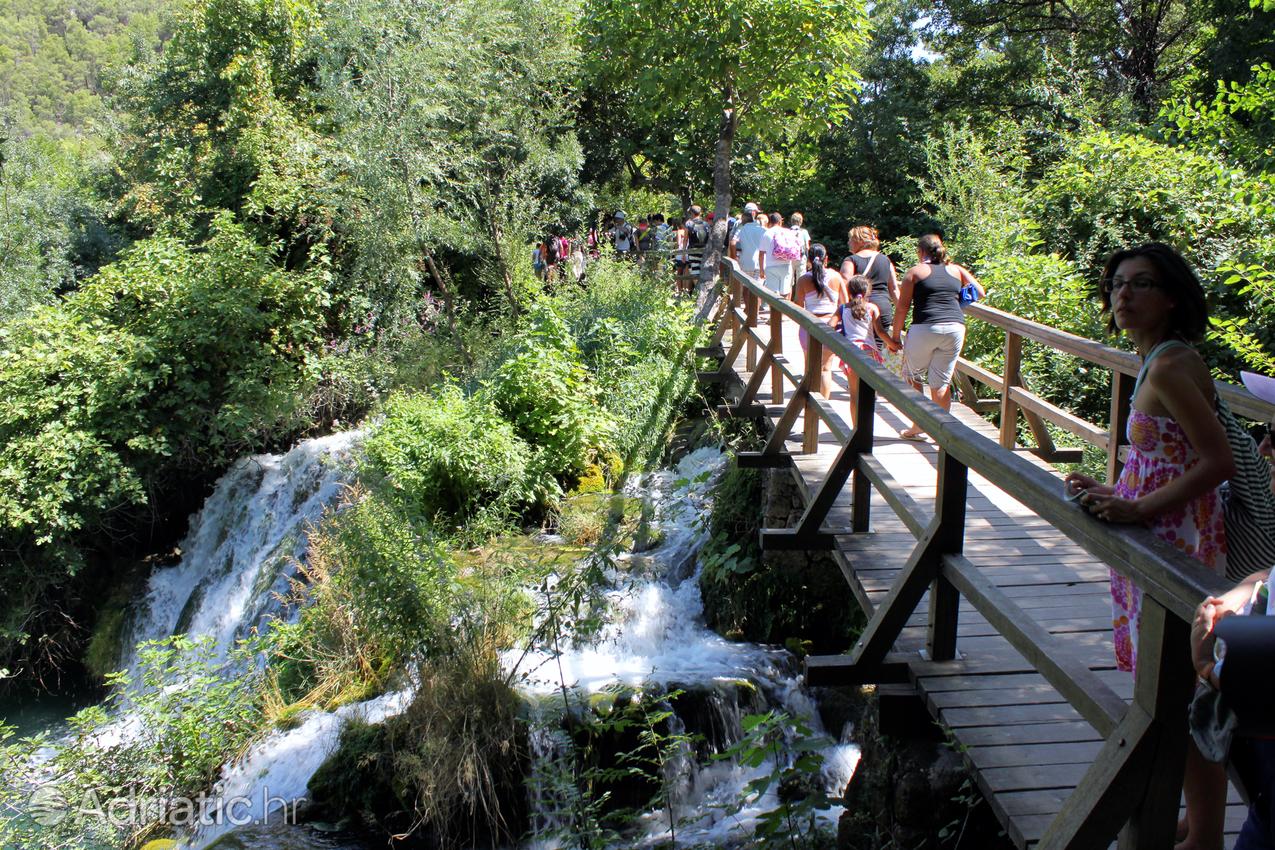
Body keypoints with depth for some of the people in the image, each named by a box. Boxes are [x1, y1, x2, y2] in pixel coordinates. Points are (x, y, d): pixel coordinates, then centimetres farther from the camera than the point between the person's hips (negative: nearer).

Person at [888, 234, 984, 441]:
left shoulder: (916, 271, 4)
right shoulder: (956, 270, 13)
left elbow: (903, 307, -1)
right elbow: (981, 293, 17)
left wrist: (896, 335, 4)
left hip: (925, 329, -3)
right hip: (955, 328, 3)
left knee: (914, 377, 14)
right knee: (941, 382, 9)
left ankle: (918, 427, 14)